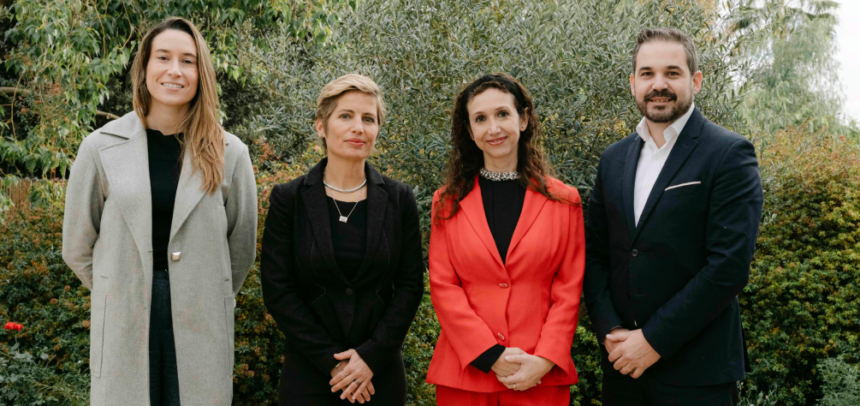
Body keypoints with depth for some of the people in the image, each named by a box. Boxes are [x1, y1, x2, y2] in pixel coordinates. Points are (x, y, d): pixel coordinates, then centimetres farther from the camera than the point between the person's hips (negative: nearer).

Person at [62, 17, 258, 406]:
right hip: (123, 328, 0)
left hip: (201, 331, 0)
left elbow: (242, 247, 8)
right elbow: (78, 248, 9)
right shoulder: (101, 147, 0)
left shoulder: (230, 154, 0)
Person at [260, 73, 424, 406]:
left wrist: (372, 355, -10)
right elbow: (277, 291, -4)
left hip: (380, 373, 1)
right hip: (308, 374, -1)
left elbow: (410, 285, 0)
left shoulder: (399, 200, 1)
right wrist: (331, 361, -10)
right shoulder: (288, 199, -2)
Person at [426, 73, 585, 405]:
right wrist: (492, 356, -10)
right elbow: (443, 287, -1)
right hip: (465, 372, 1)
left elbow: (569, 289, 1)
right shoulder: (448, 203, 5)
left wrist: (544, 361, -11)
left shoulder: (563, 201, 3)